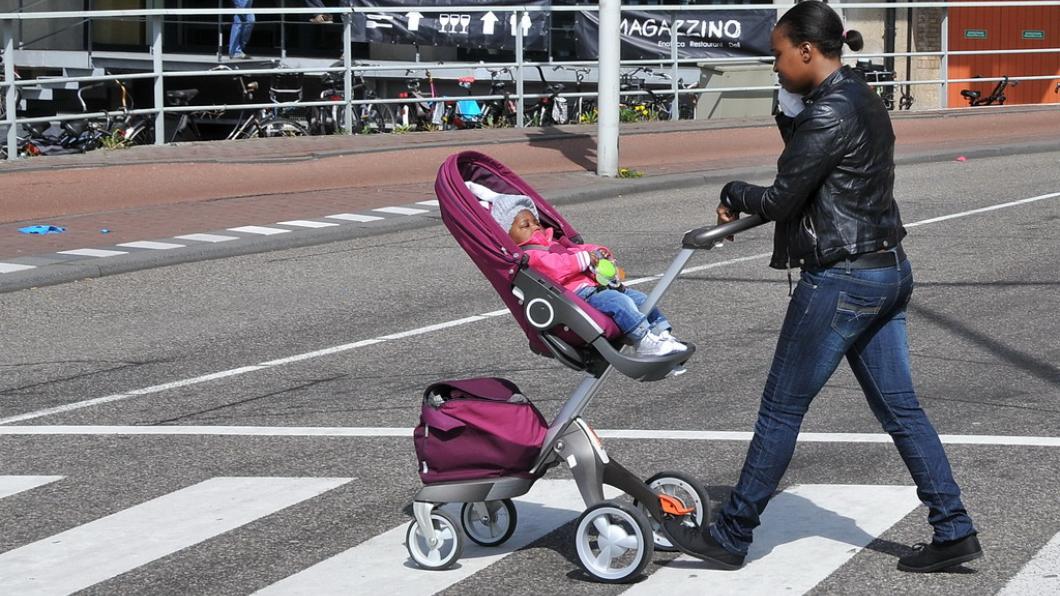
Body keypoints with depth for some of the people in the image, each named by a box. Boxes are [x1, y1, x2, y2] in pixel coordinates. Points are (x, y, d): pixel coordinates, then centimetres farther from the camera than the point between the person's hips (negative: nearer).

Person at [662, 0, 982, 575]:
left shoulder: (829, 113, -18)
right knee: (900, 408, 12)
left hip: (841, 279, -9)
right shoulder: (863, 100, 12)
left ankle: (729, 537, 11)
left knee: (781, 410, 1)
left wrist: (733, 194, 4)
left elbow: (779, 200, -15)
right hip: (888, 269, 9)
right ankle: (953, 531, 11)